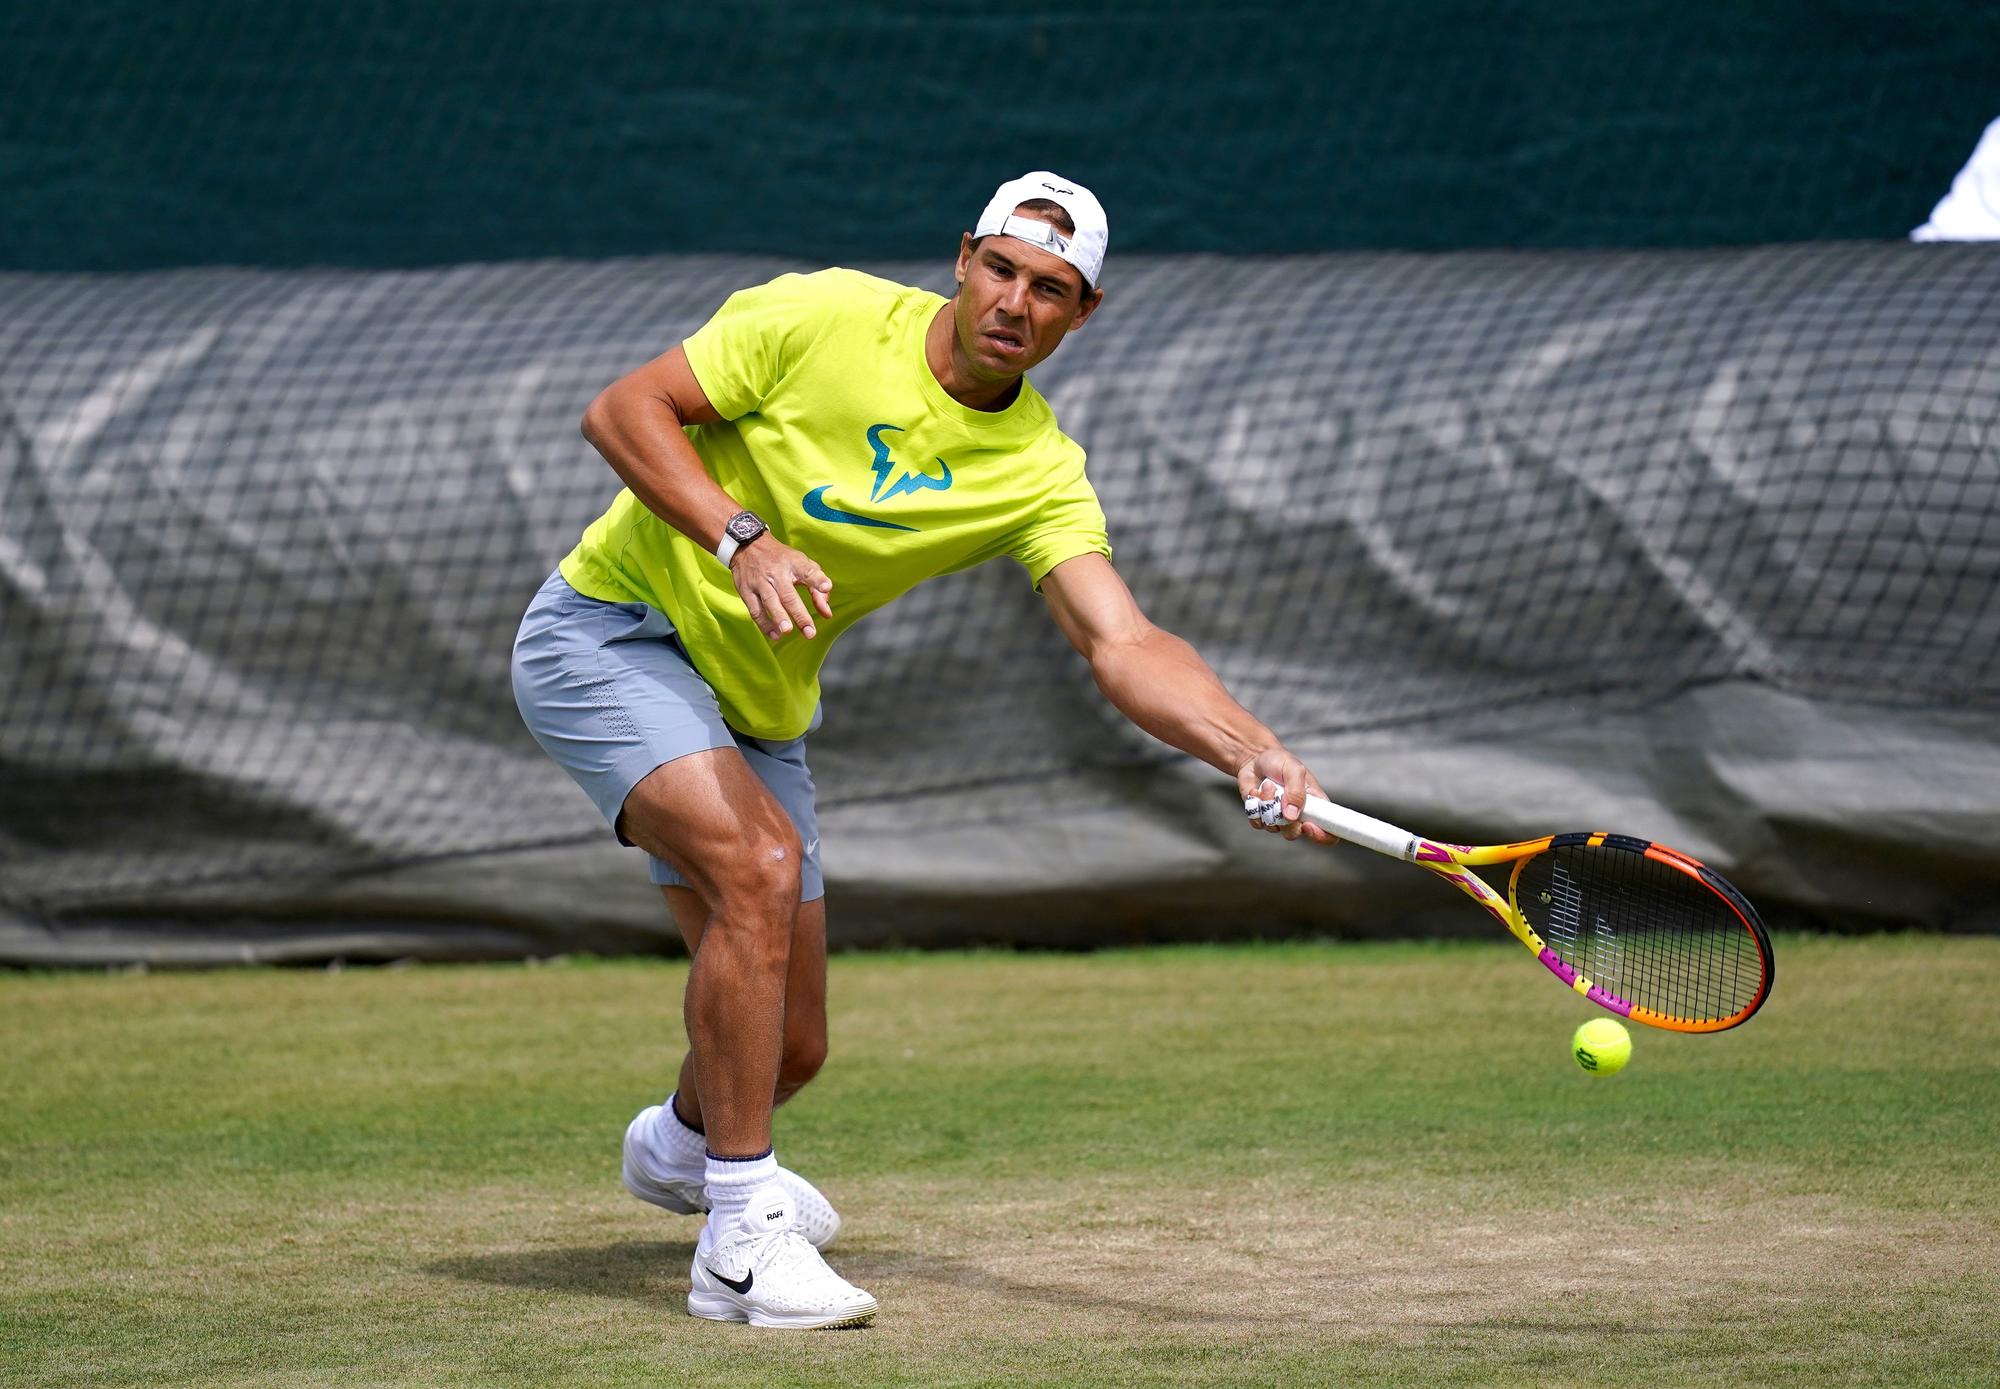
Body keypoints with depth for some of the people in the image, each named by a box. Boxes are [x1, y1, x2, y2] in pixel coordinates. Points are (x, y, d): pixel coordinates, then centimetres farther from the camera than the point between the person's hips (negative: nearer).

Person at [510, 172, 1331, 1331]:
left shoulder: (1041, 472, -9)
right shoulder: (823, 319, -17)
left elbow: (1125, 645, -21)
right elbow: (622, 410, -15)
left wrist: (1253, 750, -39)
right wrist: (740, 537, -29)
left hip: (755, 704, 5)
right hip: (611, 633, -5)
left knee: (789, 1048, 8)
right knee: (763, 863, -32)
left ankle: (681, 1145, 47)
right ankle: (742, 1241, -25)